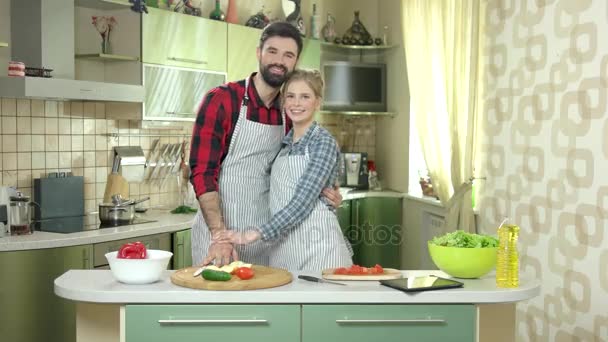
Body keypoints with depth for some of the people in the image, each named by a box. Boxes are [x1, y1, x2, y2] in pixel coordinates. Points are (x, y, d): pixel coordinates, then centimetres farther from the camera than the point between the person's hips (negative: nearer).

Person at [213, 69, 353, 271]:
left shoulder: (324, 142, -9)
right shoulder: (284, 144, 11)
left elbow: (303, 201, -18)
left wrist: (256, 234, -23)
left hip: (317, 248, -6)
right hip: (283, 249, 6)